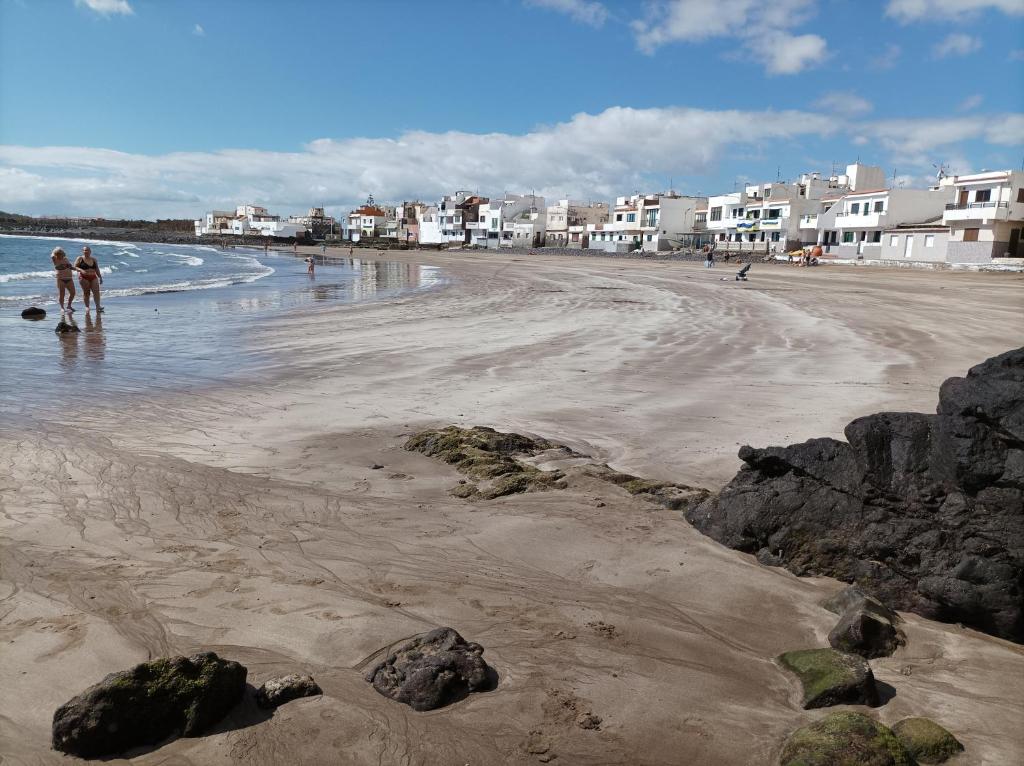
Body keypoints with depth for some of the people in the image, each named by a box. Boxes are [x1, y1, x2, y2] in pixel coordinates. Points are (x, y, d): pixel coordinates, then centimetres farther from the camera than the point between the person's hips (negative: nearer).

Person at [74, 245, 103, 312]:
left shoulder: (94, 260, 15)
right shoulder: (80, 259, 3)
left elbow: (97, 270, 19)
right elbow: (75, 267, -3)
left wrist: (100, 277, 16)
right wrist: (81, 270, -21)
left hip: (93, 277, 3)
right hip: (84, 278, -3)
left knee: (96, 291, -10)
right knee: (86, 293, -2)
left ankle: (98, 306, -13)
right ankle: (87, 307, 5)